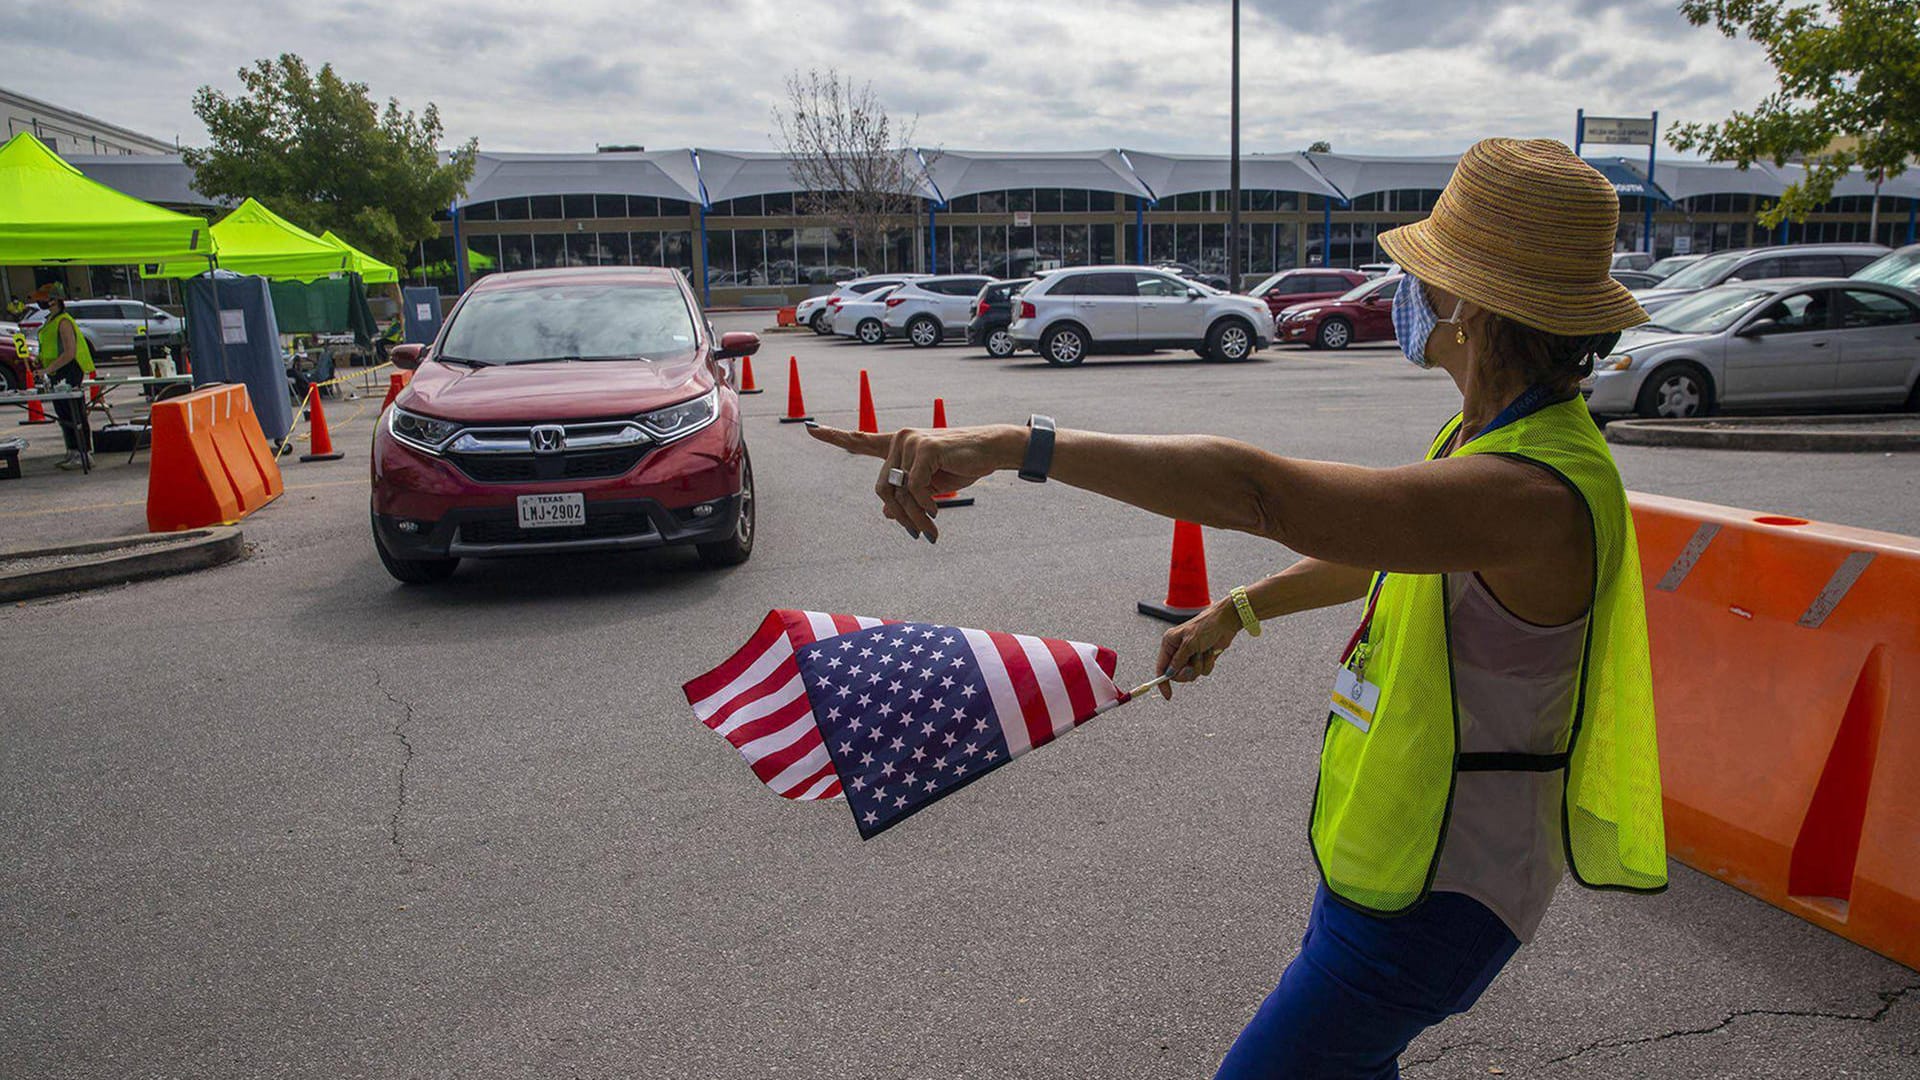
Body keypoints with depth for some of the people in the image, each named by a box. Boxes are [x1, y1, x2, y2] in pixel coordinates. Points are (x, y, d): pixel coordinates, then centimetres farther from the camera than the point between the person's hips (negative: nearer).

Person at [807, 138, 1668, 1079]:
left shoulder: (1537, 493, -34)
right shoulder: (1492, 433, 1)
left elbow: (1256, 493, -46)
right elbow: (1384, 545, 20)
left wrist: (1021, 444, -50)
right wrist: (1237, 610, 26)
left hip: (1434, 895, -10)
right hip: (1383, 851, 10)